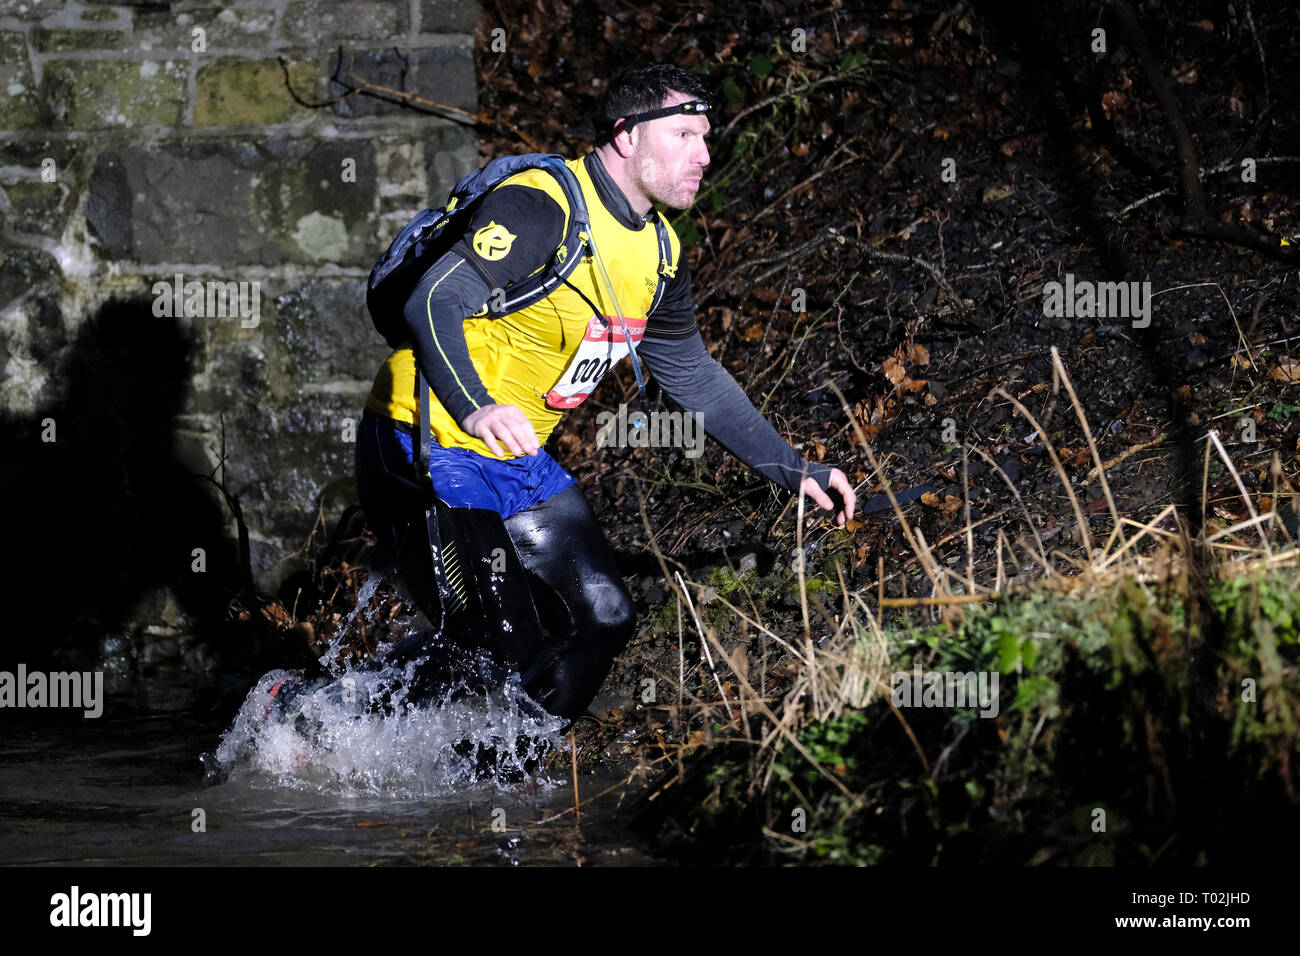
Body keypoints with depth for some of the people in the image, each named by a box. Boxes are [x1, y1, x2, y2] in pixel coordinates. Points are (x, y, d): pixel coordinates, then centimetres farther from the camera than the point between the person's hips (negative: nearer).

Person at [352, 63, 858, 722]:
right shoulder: (542, 207, -21)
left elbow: (692, 376, 17)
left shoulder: (657, 253, 7)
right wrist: (476, 409, -46)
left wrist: (794, 472, 12)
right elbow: (434, 304, -29)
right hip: (427, 448, -9)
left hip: (519, 463, 9)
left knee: (602, 620, 2)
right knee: (496, 646, -14)